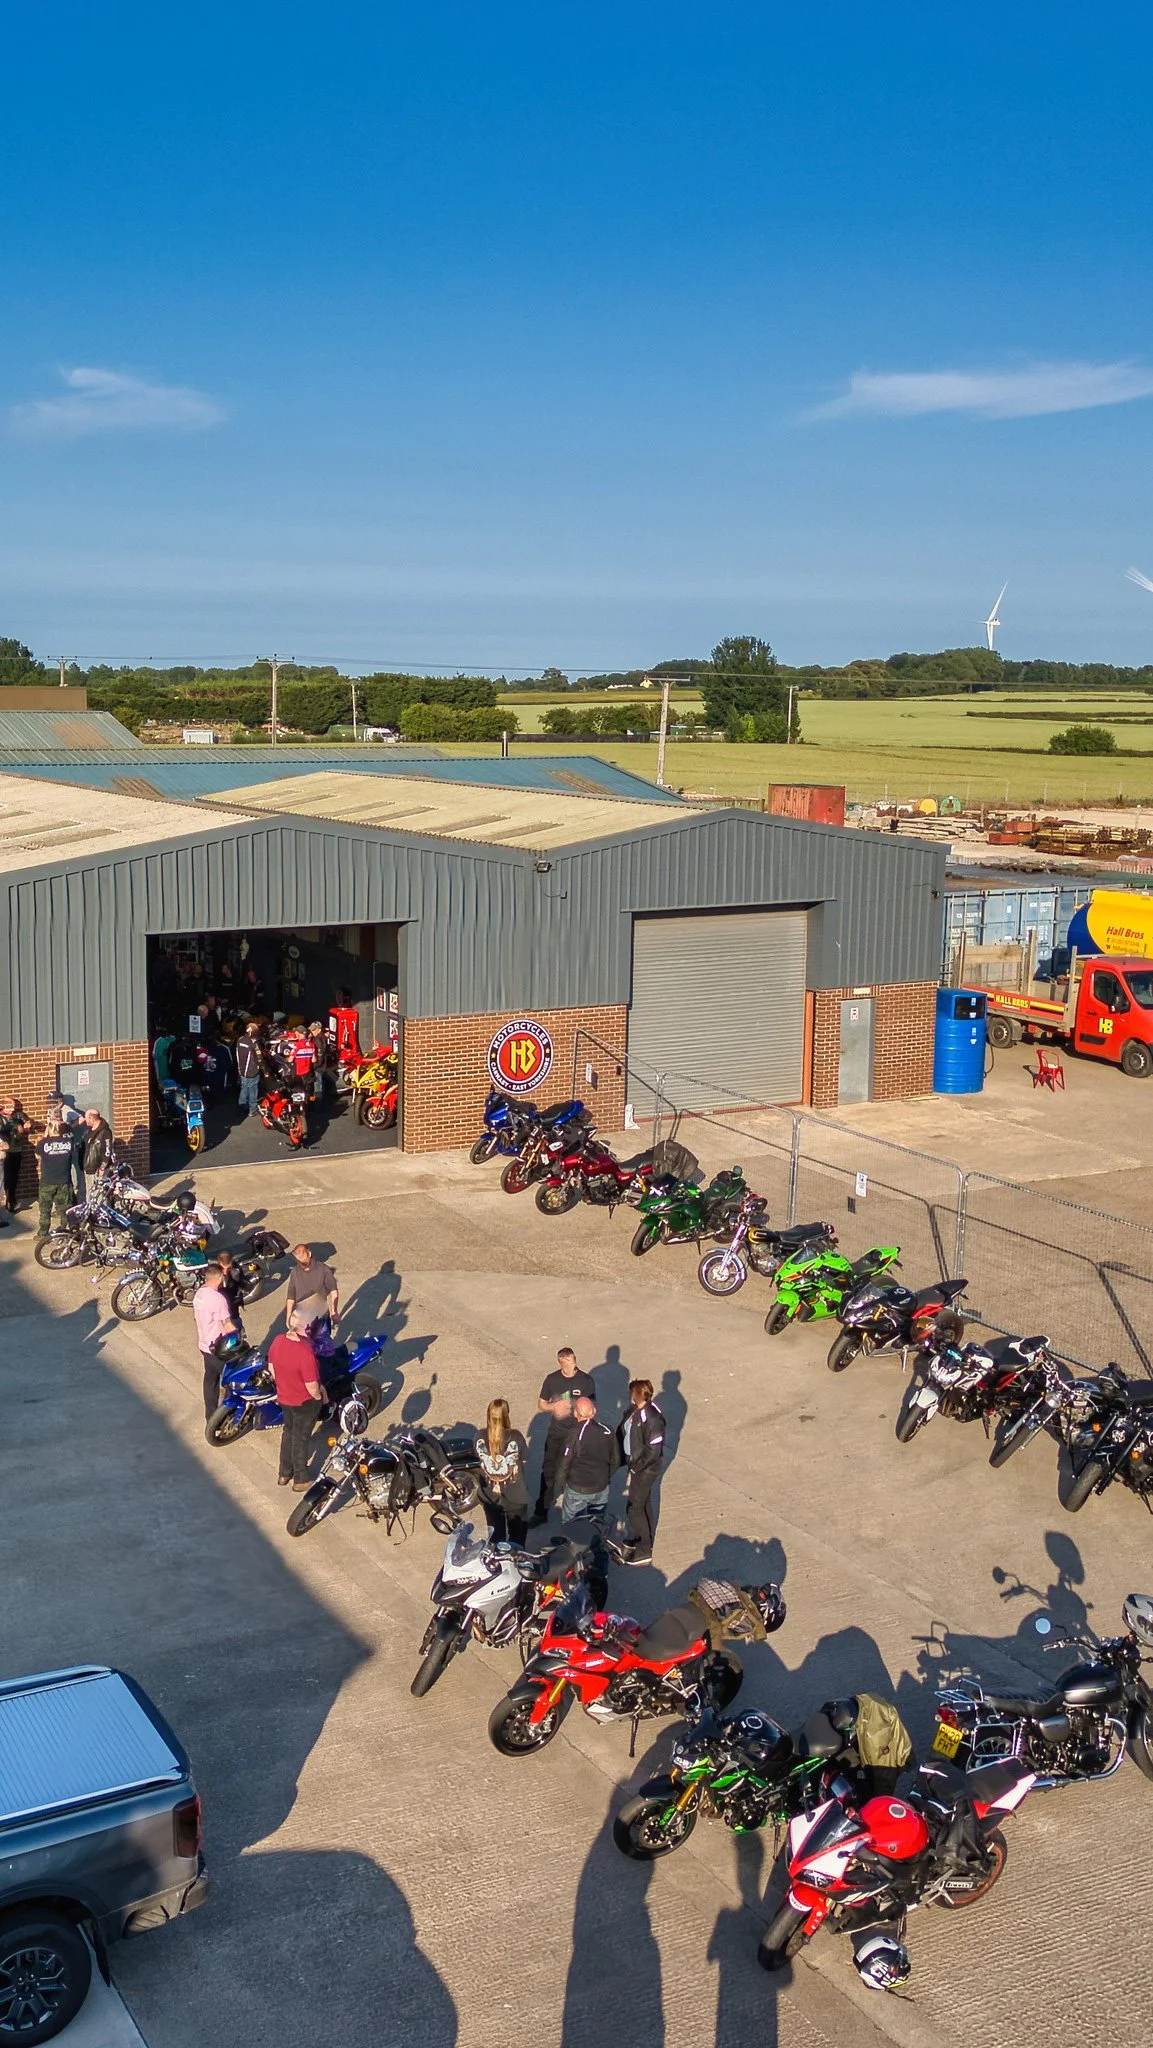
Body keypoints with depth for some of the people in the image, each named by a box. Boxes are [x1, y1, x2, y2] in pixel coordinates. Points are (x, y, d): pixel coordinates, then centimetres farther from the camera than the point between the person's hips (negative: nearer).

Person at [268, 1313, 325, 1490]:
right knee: (300, 1438, 13)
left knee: (288, 1431, 27)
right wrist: (318, 1396, -7)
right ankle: (300, 1480, 33)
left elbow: (272, 1370, 1)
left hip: (284, 1397, 6)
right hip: (304, 1402, -6)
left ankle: (284, 1474, 44)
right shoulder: (305, 1353, -36)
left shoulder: (277, 1341, -15)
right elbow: (312, 1386, -28)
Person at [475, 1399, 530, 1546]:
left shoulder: (480, 1438, -17)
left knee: (496, 1536, 22)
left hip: (490, 1496, 2)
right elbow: (524, 1460, -9)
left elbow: (480, 1457, 1)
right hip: (515, 1497, -2)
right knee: (517, 1535, 19)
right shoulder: (515, 1437, -23)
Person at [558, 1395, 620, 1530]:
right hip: (601, 1488, 4)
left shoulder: (575, 1434, -22)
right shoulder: (608, 1431, -9)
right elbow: (615, 1460, 2)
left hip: (577, 1489, -4)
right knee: (597, 1525, 20)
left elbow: (565, 1462, -14)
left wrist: (562, 1482, 3)